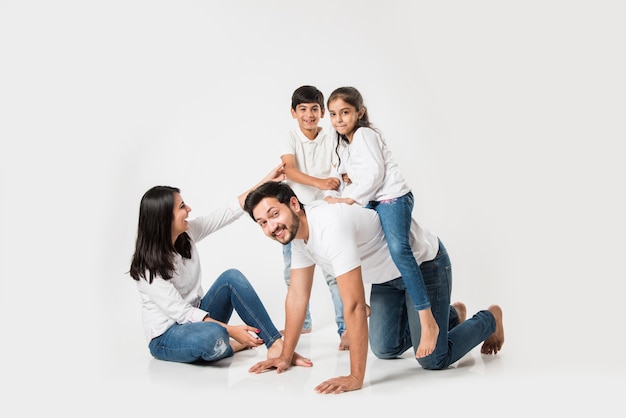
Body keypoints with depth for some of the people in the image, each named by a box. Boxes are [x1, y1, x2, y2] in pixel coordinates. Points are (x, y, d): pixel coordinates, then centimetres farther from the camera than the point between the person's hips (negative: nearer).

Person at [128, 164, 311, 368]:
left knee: (232, 277, -17)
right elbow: (181, 313, -25)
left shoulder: (187, 233, -4)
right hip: (166, 337, -8)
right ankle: (232, 345, -5)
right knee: (212, 336, -40)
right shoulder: (149, 267, -23)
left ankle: (277, 346, -20)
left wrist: (266, 182, -8)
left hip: (195, 318, 8)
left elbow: (229, 212, -3)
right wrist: (231, 330, -29)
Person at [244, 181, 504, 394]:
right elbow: (297, 296, 0)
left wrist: (356, 378, -39)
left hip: (424, 261, -8)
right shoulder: (296, 231, -10)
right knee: (385, 351, 12)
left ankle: (490, 319, 21)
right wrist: (286, 355, 0)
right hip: (387, 275, 8)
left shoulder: (331, 226, -39)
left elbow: (354, 305, -41)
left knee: (433, 360, -8)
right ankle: (449, 315, 36)